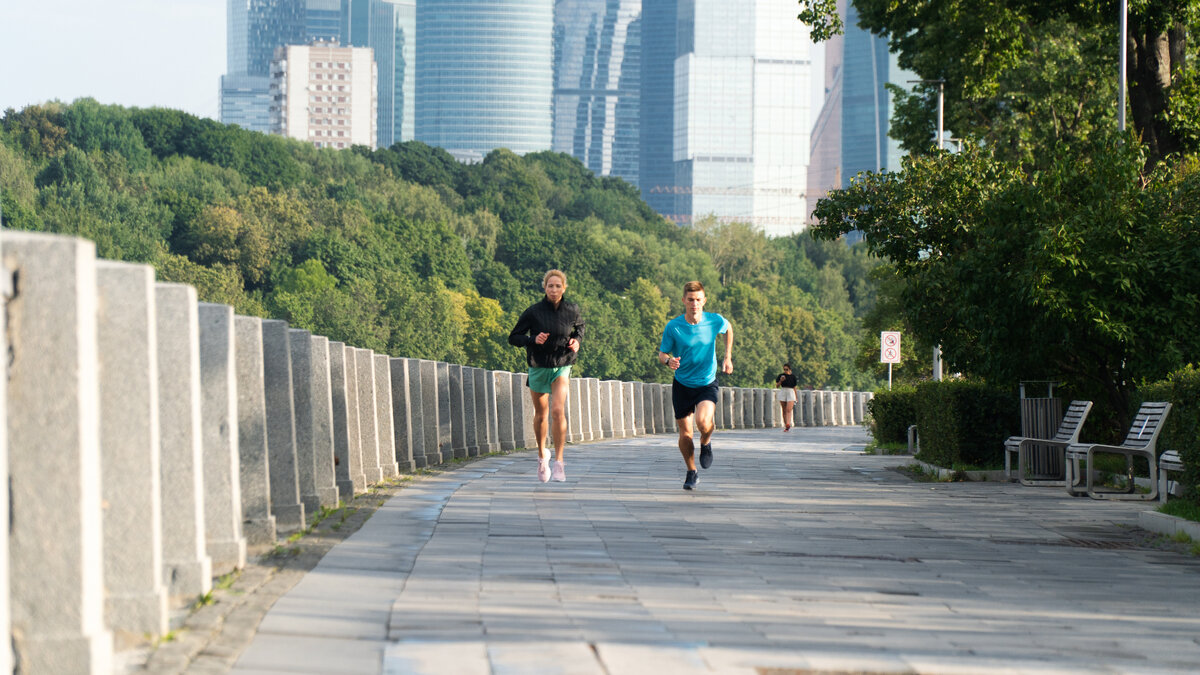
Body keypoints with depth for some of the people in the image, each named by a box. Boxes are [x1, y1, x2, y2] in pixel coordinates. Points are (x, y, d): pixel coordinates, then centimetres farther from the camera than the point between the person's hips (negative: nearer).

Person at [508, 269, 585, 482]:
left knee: (558, 411, -20)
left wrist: (577, 341, -2)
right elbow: (513, 338, -5)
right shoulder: (533, 312, -10)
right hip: (539, 367, 0)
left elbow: (579, 327, 19)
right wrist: (533, 339, -23)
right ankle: (542, 455, 37)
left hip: (562, 367, 0)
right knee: (540, 415, 13)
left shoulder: (572, 311, -4)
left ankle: (559, 461, -18)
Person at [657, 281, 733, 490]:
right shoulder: (673, 327, -13)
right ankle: (691, 472, 28)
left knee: (703, 421, -26)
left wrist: (728, 358, 9)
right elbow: (662, 354, -5)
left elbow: (728, 329, 13)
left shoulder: (715, 321, -11)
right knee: (685, 433, 3)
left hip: (707, 384, -1)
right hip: (682, 384, 1)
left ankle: (706, 443, 9)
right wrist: (668, 360, -28)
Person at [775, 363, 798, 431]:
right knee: (784, 411, 4)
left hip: (790, 393, -2)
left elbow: (794, 387, 13)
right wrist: (781, 380, -15)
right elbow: (777, 385, 3)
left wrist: (796, 397, 14)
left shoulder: (793, 377, 7)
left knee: (789, 410, -17)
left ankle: (788, 424, -33)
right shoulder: (781, 375, 5)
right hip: (782, 392, 2)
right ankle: (785, 426, 9)